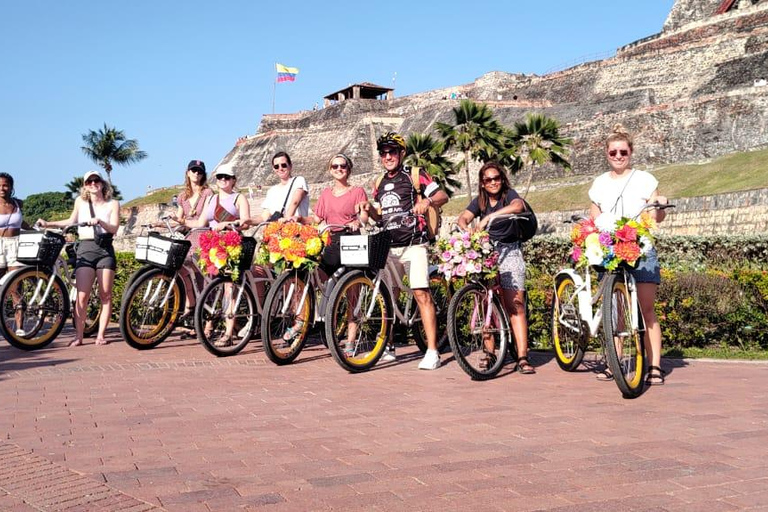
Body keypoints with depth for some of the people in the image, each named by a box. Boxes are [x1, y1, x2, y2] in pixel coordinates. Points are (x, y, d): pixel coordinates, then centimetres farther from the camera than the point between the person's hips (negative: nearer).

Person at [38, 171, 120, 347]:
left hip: (105, 250, 0)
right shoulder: (80, 201, 12)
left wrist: (99, 221, -21)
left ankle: (101, 335, 5)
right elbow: (71, 221, 26)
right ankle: (78, 336, -5)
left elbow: (114, 228, -4)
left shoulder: (112, 204, 8)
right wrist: (48, 224, 21)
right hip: (85, 248, 0)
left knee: (105, 295, -1)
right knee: (82, 296, -9)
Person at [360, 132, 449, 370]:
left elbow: (443, 196, -3)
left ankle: (432, 351, -13)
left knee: (422, 294, -14)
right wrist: (369, 210, 2)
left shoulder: (415, 176, 1)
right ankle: (387, 347, 20)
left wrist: (427, 201, -23)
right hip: (388, 247, 6)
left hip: (413, 245, -6)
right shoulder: (380, 184, 17)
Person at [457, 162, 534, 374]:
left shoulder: (509, 194, 1)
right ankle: (489, 353, 5)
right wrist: (468, 229, -26)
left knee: (515, 304, -12)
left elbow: (518, 206, -23)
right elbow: (463, 218, -2)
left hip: (509, 251, -4)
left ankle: (522, 357, -14)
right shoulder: (479, 201, 13)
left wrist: (488, 217, -32)